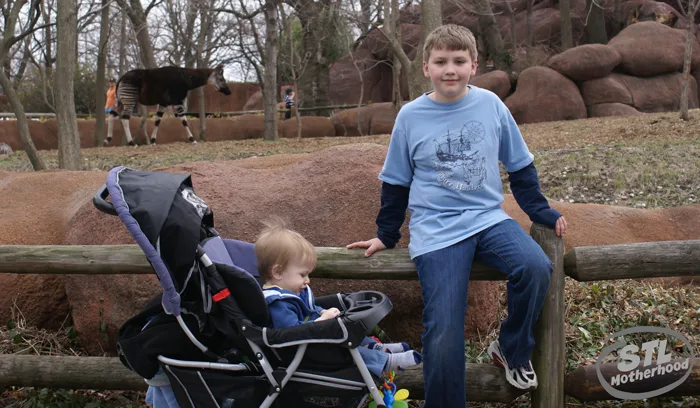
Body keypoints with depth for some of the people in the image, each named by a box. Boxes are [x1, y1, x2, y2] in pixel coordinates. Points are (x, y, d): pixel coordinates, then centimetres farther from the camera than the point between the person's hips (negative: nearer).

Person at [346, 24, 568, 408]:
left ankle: (511, 349, 2)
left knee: (536, 267, -27)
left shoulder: (491, 104, 3)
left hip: (488, 218, 2)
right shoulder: (411, 116, 0)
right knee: (443, 338, -15)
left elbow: (521, 167, 13)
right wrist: (386, 235, 15)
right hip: (436, 230, -2)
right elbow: (396, 182, 11)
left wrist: (542, 212, 9)